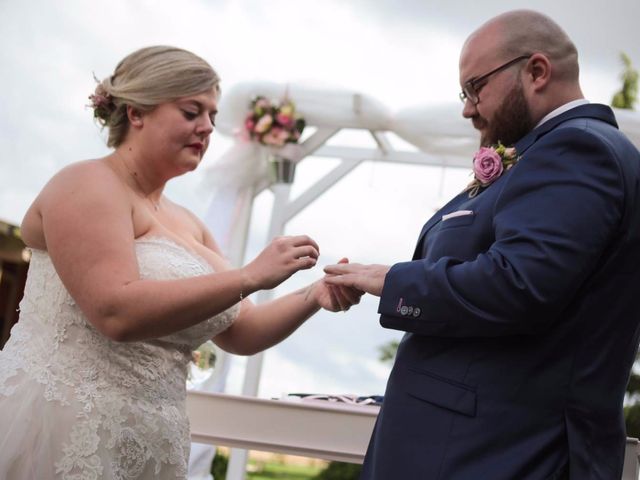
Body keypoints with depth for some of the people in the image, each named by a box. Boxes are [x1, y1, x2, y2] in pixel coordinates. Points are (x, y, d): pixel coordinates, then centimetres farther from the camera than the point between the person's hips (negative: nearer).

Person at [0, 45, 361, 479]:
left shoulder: (187, 225, 15)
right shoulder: (89, 185, -9)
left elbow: (240, 333, 15)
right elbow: (117, 311, -23)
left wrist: (314, 297, -2)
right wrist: (252, 276, -22)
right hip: (59, 432, -8)